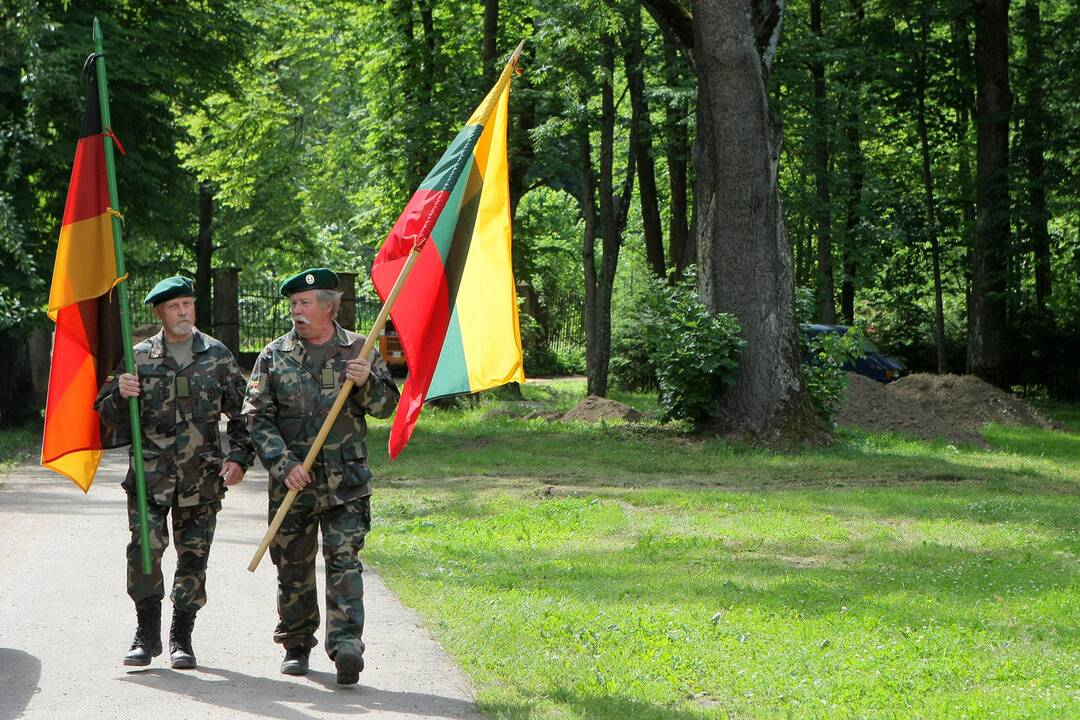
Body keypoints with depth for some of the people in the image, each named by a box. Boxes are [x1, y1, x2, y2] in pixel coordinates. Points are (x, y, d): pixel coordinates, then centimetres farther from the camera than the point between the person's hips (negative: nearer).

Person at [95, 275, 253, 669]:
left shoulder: (217, 356, 6)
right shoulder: (138, 358, 5)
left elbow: (242, 412, 11)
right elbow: (109, 416, 10)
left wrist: (240, 456, -1)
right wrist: (121, 395, -12)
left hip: (202, 478, 1)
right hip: (150, 474, -1)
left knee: (193, 558, 3)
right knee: (144, 549, -12)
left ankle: (181, 636, 15)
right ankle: (147, 632, 2)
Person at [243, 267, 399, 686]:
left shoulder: (359, 350, 5)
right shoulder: (275, 356, 4)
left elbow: (386, 406, 8)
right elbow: (257, 416, 0)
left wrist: (367, 382, -14)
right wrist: (284, 464, -11)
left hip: (346, 481, -1)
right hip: (292, 481, 1)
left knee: (344, 561, -11)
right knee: (293, 566, 9)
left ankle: (346, 645, -17)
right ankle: (296, 644, 23)